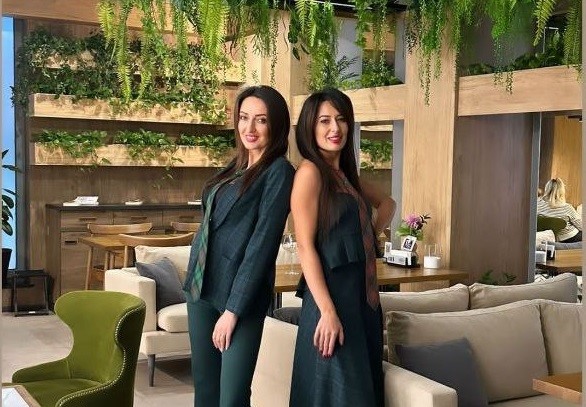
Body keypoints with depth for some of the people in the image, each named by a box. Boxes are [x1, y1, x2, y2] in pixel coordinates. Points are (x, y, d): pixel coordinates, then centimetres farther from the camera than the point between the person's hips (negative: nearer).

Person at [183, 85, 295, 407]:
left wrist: (234, 309, -18)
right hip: (201, 285, 7)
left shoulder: (279, 171, -10)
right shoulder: (235, 167, 13)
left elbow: (263, 243, -16)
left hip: (240, 294, -7)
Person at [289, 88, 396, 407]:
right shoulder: (310, 171, -10)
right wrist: (328, 312, -21)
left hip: (362, 296, 8)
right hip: (333, 295, -8)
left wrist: (372, 236, 12)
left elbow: (386, 203, 31)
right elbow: (305, 247, -16)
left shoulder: (345, 173, 13)